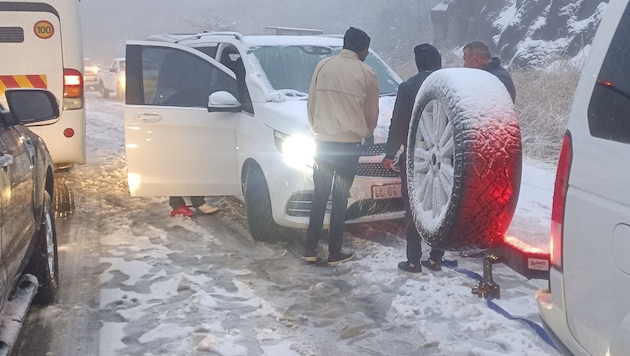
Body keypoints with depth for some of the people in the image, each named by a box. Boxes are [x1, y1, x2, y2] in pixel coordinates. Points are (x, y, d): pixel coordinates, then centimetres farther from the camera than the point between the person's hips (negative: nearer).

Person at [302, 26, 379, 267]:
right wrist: (367, 133, 25)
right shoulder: (366, 73, -3)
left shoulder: (323, 65, 4)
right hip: (350, 143, -3)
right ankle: (334, 254, 10)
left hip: (323, 142, 3)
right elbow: (372, 113, 6)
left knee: (319, 196, 11)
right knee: (340, 199, 5)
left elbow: (311, 104, 7)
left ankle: (310, 250, 13)